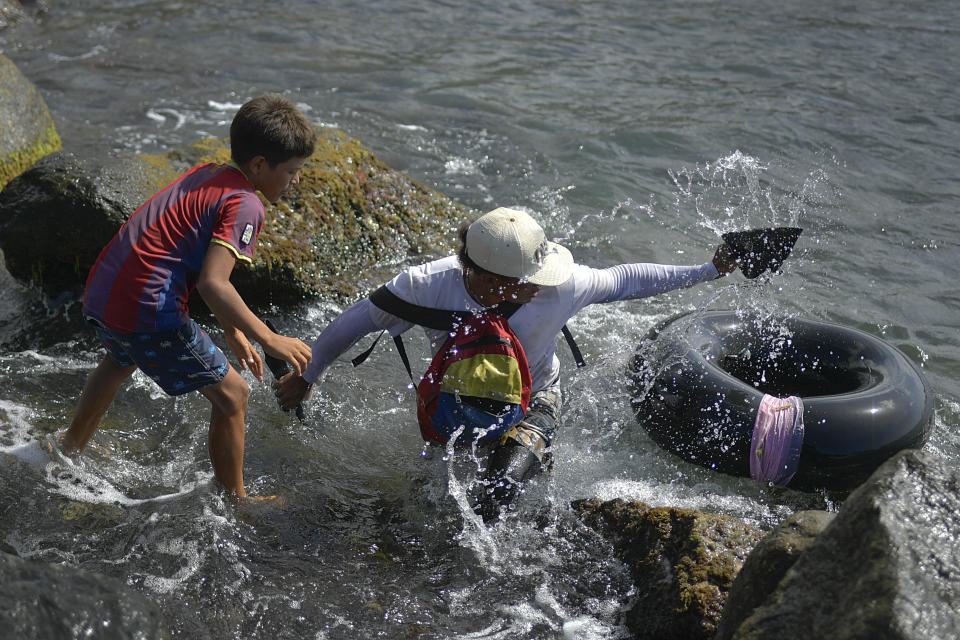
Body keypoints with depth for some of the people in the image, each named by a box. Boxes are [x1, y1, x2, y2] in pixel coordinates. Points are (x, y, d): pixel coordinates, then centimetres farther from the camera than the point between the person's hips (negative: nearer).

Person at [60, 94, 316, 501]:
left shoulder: (206, 174, 15)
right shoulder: (246, 205, -14)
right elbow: (212, 283, -27)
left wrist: (234, 333, 21)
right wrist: (269, 339, -20)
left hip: (100, 292, 10)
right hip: (147, 311, -10)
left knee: (121, 360, 40)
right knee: (232, 394, 3)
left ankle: (70, 449, 61)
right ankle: (234, 501, 16)